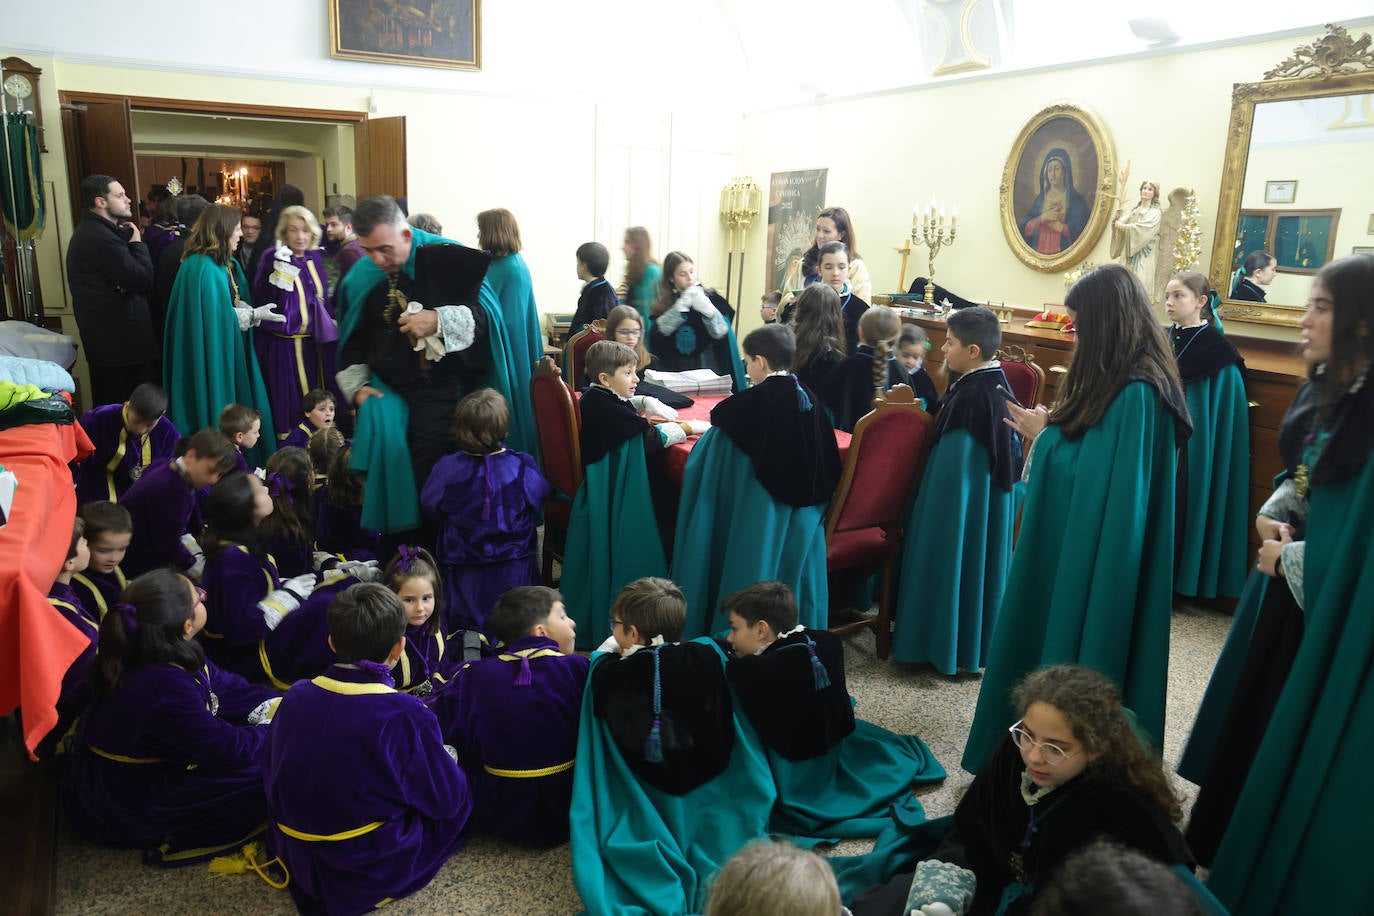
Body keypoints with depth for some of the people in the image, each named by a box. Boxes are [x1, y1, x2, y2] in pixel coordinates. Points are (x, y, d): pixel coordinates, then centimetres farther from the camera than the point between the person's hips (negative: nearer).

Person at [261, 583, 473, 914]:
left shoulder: (295, 696, -9)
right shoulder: (407, 714, -25)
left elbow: (272, 779, 5)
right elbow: (445, 800, -13)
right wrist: (443, 762, 9)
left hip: (296, 860, 5)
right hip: (372, 868, -5)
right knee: (461, 794, 11)